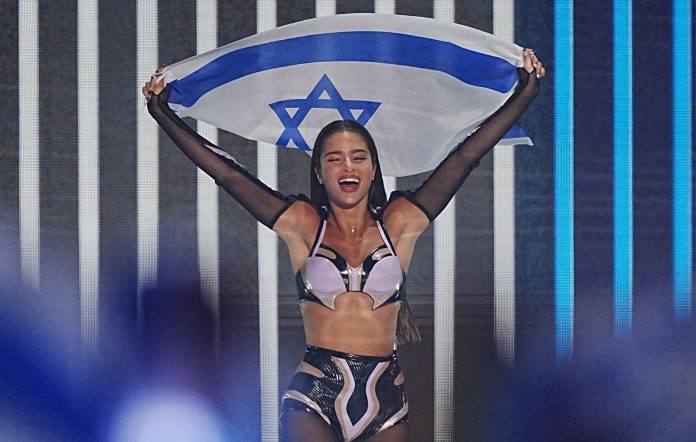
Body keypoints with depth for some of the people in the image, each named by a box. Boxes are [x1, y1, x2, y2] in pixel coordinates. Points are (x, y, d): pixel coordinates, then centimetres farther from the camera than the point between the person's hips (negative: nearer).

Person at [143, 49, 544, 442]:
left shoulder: (398, 225, 6)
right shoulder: (303, 227, 5)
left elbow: (466, 157, 5)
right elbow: (226, 172, 3)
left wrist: (525, 93, 5)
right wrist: (161, 112, 1)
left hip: (385, 400, 1)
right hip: (312, 401, -1)